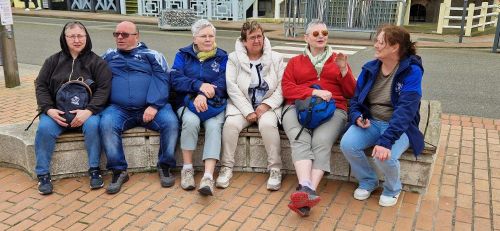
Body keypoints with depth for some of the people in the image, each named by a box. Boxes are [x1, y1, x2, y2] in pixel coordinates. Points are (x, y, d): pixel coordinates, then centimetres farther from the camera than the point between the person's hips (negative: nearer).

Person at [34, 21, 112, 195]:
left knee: (92, 125, -33)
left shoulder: (96, 62, 6)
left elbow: (104, 88, -4)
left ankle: (94, 170, -18)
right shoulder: (53, 61, 13)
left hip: (86, 112, -2)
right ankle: (43, 175, -14)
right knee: (44, 128, -27)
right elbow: (40, 85, 10)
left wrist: (88, 111, -18)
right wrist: (49, 109, -8)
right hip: (57, 112, 2)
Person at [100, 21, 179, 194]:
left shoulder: (151, 55, 12)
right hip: (119, 108, 2)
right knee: (106, 124, -28)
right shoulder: (109, 56, 21)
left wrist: (154, 105, -17)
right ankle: (119, 171, -15)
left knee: (171, 122, -27)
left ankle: (165, 166, -8)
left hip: (151, 108, -1)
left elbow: (162, 80, -1)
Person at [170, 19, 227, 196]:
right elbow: (176, 80, -5)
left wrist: (204, 95, -25)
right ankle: (187, 169, -20)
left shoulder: (222, 57, 9)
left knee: (214, 126, -31)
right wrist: (200, 85, -21)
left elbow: (222, 84, -6)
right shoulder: (183, 55, 10)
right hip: (187, 102, 0)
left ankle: (208, 176, -40)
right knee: (191, 121, -33)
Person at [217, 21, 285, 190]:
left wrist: (266, 105, -13)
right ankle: (227, 167, -14)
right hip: (241, 105, 0)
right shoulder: (234, 58, 6)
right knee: (231, 123, -29)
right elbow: (232, 87, -4)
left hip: (268, 105, 0)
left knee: (268, 124, -32)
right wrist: (247, 111, -13)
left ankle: (275, 169, -18)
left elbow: (282, 87, 2)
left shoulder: (276, 58, 9)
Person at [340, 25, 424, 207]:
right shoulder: (370, 68, 2)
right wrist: (357, 117, -13)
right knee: (347, 144, -24)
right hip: (370, 122, 4)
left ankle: (392, 189, 5)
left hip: (399, 126, -4)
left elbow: (405, 109, -26)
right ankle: (368, 181, 7)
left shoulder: (412, 71, -14)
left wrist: (386, 140, -37)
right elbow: (356, 99, 11)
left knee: (384, 156, -33)